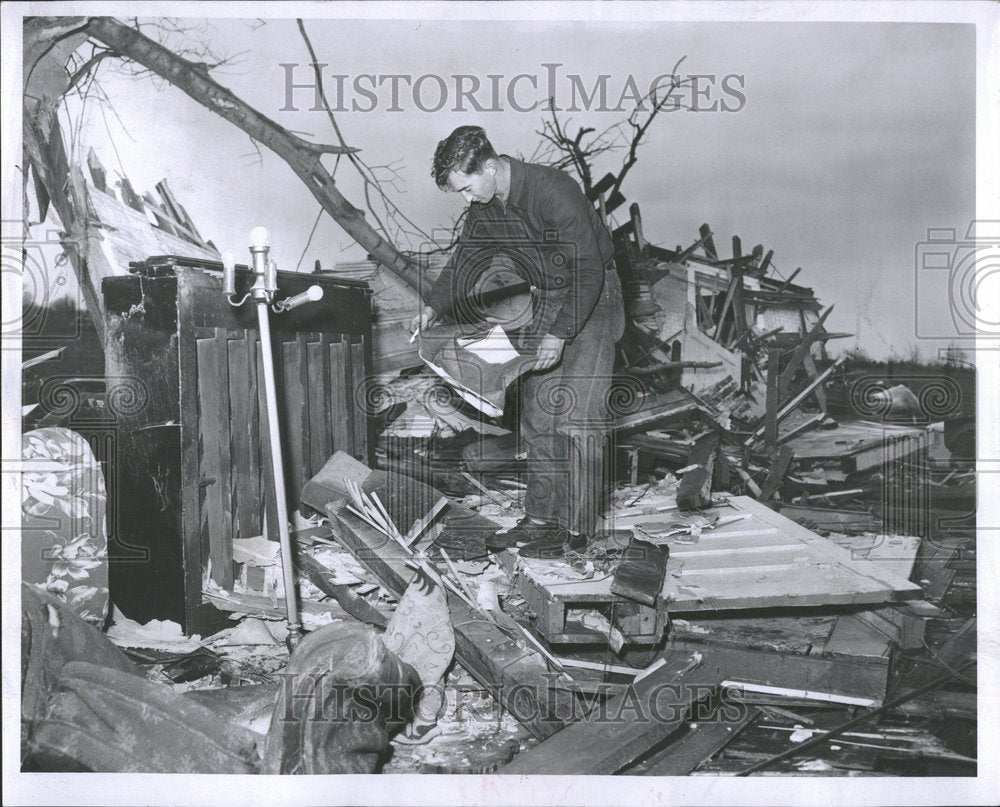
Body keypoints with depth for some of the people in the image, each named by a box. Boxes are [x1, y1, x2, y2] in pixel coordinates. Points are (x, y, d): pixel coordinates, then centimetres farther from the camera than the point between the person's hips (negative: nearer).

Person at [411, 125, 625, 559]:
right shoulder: (485, 206, -3)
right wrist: (432, 307, -2)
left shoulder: (554, 191, -26)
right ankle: (540, 519, 14)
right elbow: (465, 259, 11)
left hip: (593, 299, -7)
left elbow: (589, 271, -26)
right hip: (545, 302, 8)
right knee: (536, 414, 6)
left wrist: (561, 334, -29)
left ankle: (575, 529, -3)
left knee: (577, 416, -10)